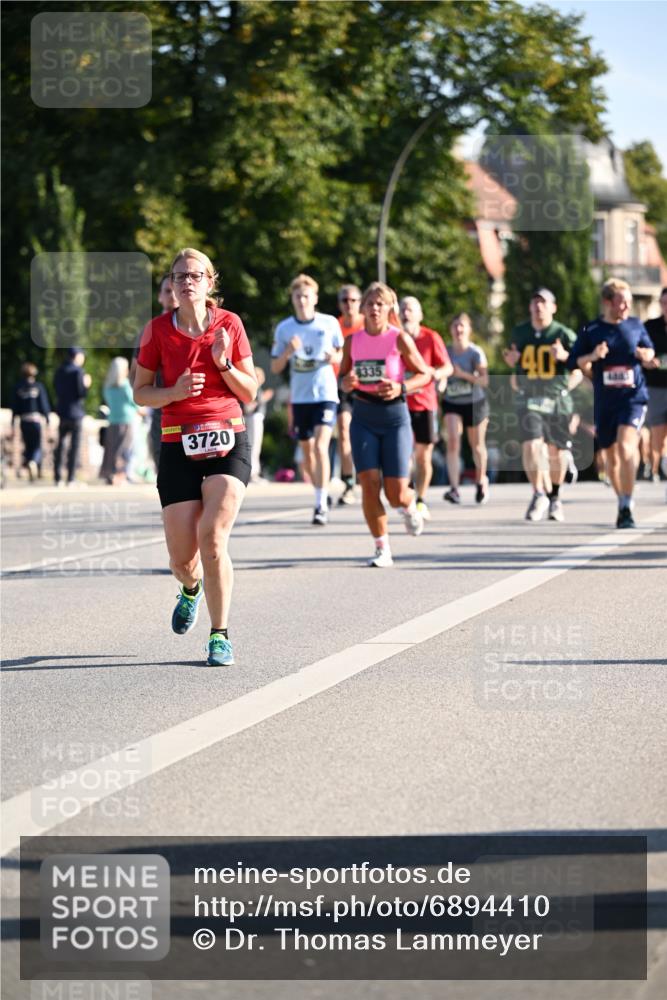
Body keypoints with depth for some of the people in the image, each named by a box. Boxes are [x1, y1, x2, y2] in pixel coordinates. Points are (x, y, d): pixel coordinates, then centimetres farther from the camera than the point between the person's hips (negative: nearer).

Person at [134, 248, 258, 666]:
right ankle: (192, 588, 38)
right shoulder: (158, 330, 1)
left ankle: (220, 635, -6)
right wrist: (175, 391, -12)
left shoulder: (229, 324, 1)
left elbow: (250, 393, 6)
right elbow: (140, 393, 7)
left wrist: (224, 365, -12)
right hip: (178, 445, 1)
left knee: (212, 538, -19)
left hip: (227, 442, -1)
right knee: (182, 557, -1)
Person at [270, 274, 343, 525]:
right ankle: (322, 493, 31)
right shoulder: (284, 329, 1)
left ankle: (321, 504, -19)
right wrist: (287, 352, -15)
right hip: (299, 398, 3)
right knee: (307, 452, 11)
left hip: (325, 394, -3)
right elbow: (275, 368, 5)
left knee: (320, 447, -18)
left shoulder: (329, 324, -2)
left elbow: (343, 353, 12)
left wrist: (335, 357, -11)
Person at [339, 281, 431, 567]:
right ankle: (382, 548, 2)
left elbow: (426, 374, -1)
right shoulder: (353, 341, 4)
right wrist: (346, 383, -8)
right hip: (363, 418, 2)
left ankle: (410, 506, 34)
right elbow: (343, 376, 16)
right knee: (369, 485, -11)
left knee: (396, 494, -5)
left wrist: (401, 387, -18)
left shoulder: (399, 339, -6)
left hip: (395, 417, -2)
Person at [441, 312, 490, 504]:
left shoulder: (475, 353, -10)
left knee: (476, 444, 13)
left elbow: (484, 380, -16)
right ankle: (454, 488, -27)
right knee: (453, 440, -19)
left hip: (475, 403, -1)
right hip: (451, 404, 1)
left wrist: (463, 374, -27)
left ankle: (481, 481, 41)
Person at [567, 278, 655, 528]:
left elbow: (649, 350, 19)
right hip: (604, 402, 2)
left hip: (633, 397, -2)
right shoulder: (591, 331, 1)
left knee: (626, 447, -22)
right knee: (612, 456, 12)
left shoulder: (636, 325, 5)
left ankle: (626, 508, -21)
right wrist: (592, 357, -15)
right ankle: (622, 503, 33)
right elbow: (573, 362, 3)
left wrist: (647, 355, -3)